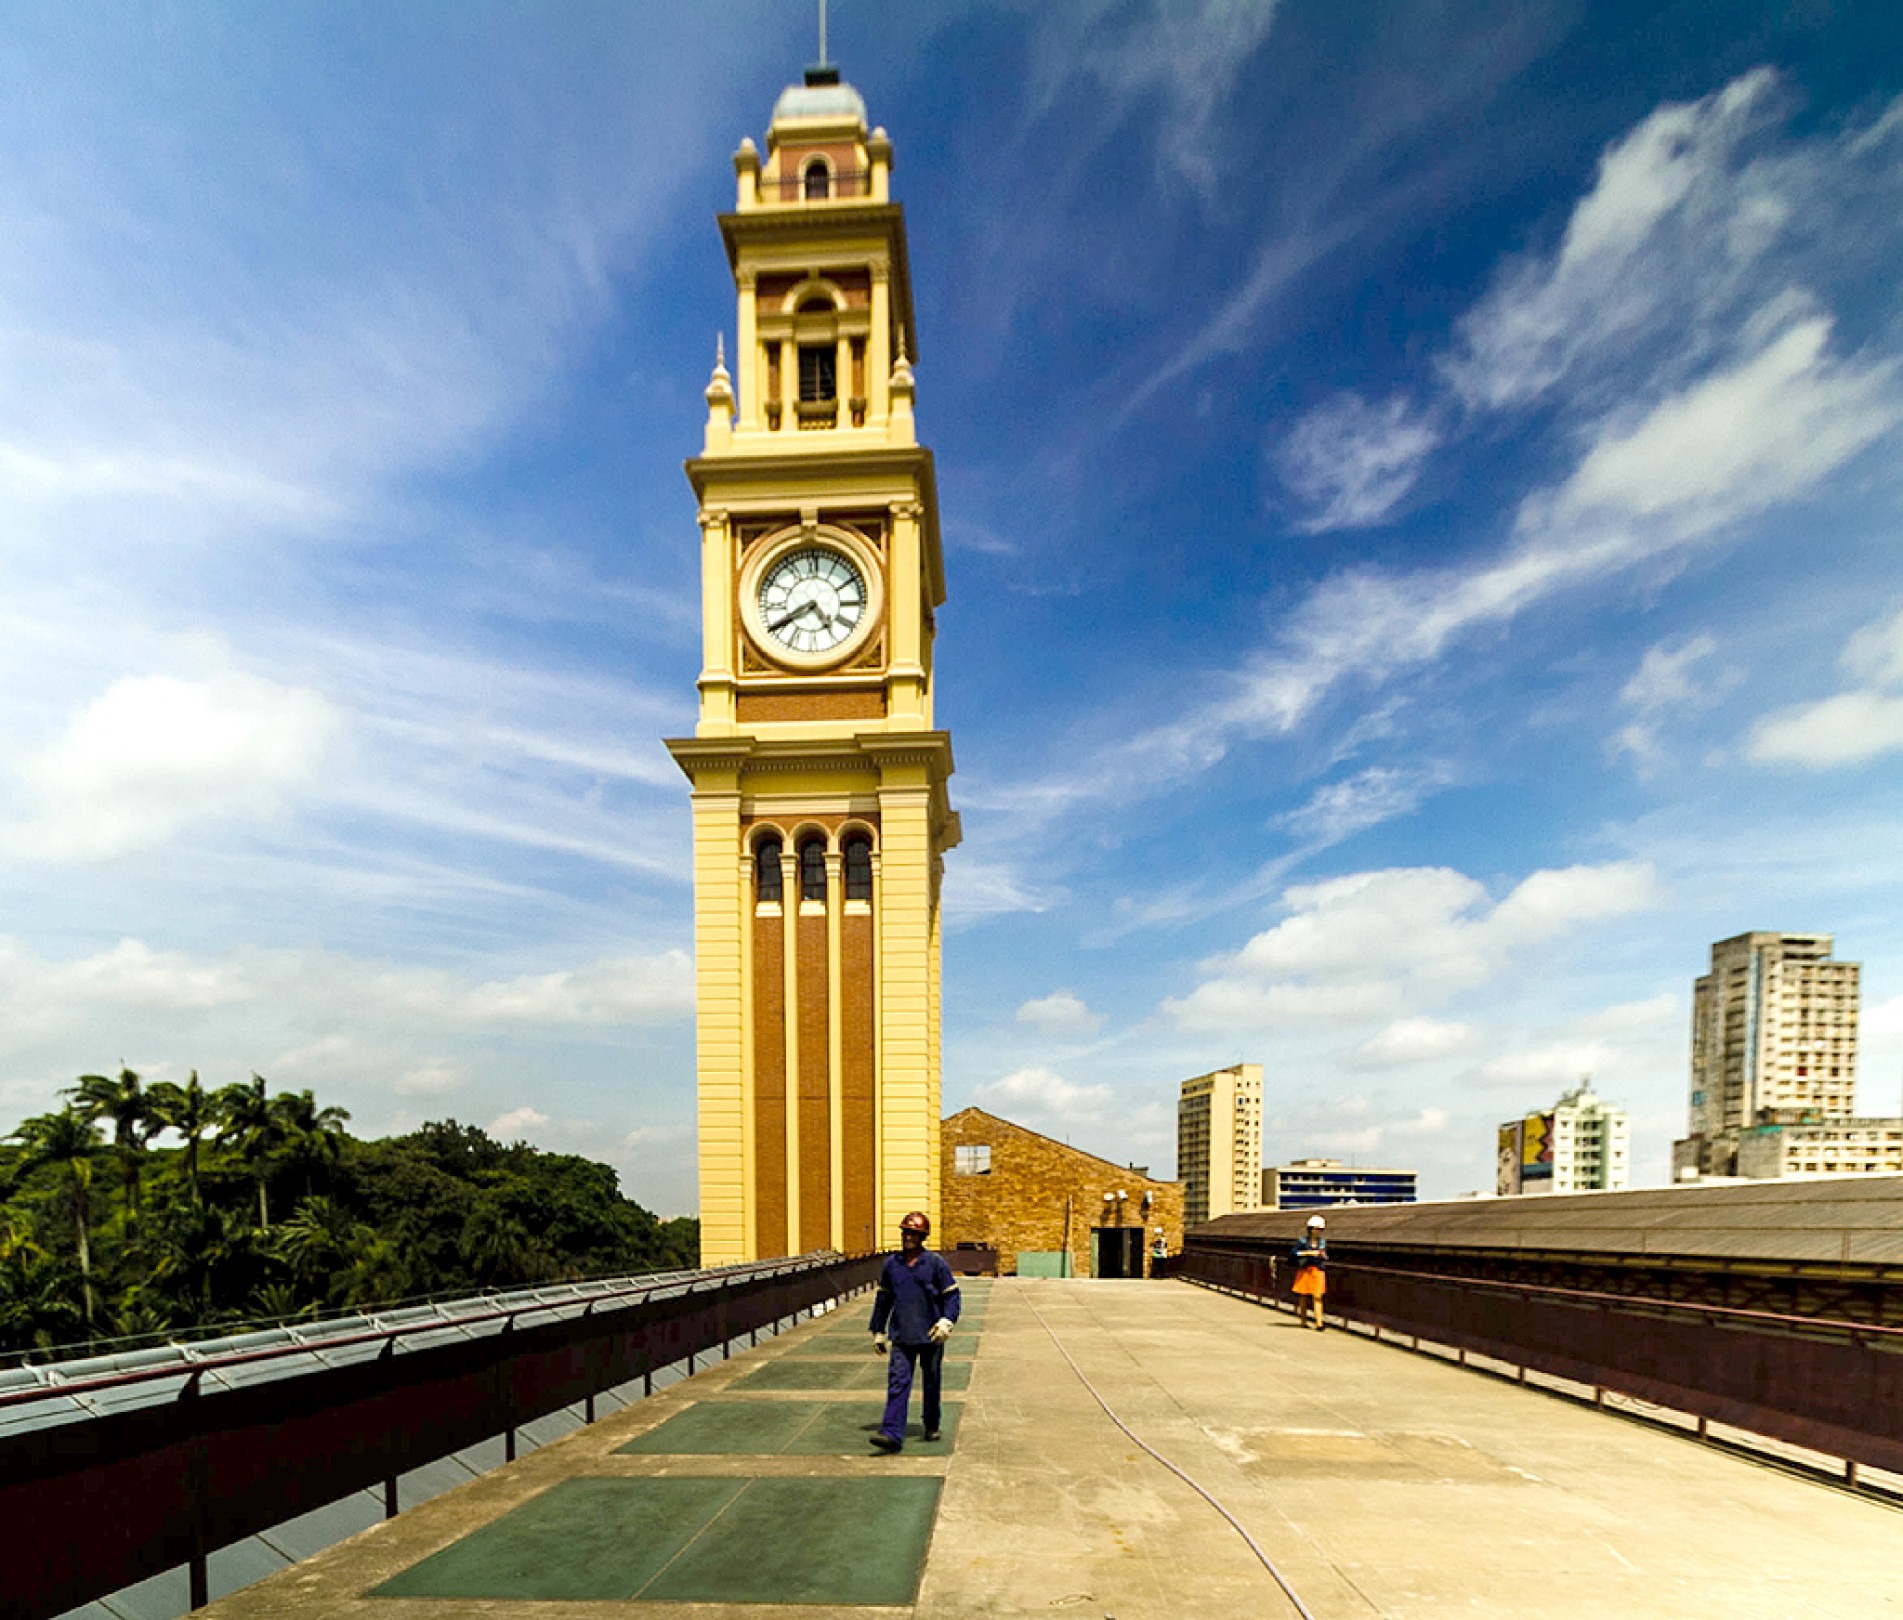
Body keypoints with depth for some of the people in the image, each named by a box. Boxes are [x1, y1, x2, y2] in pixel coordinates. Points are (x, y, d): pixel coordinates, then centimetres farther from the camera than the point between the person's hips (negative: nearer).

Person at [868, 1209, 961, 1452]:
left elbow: (951, 1294, -2)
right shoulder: (891, 1264, 6)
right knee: (897, 1382, -9)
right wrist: (878, 1331, 15)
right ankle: (892, 1434, -13)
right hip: (901, 1336, 2)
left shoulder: (935, 1263, -3)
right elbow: (883, 1299, 15)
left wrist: (947, 1320, -16)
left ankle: (932, 1426, 30)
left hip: (930, 1335, -1)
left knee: (931, 1382, 11)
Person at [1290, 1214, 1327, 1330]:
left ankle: (1319, 1323, -11)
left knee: (1317, 1297, -6)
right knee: (1303, 1296, 5)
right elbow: (1294, 1253, -11)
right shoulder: (1302, 1240, -2)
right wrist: (1309, 1253, -17)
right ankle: (1303, 1320, 20)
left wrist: (1324, 1256, -3)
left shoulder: (1323, 1241, 10)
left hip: (1318, 1272, 2)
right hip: (1305, 1271, -2)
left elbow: (1325, 1257, 21)